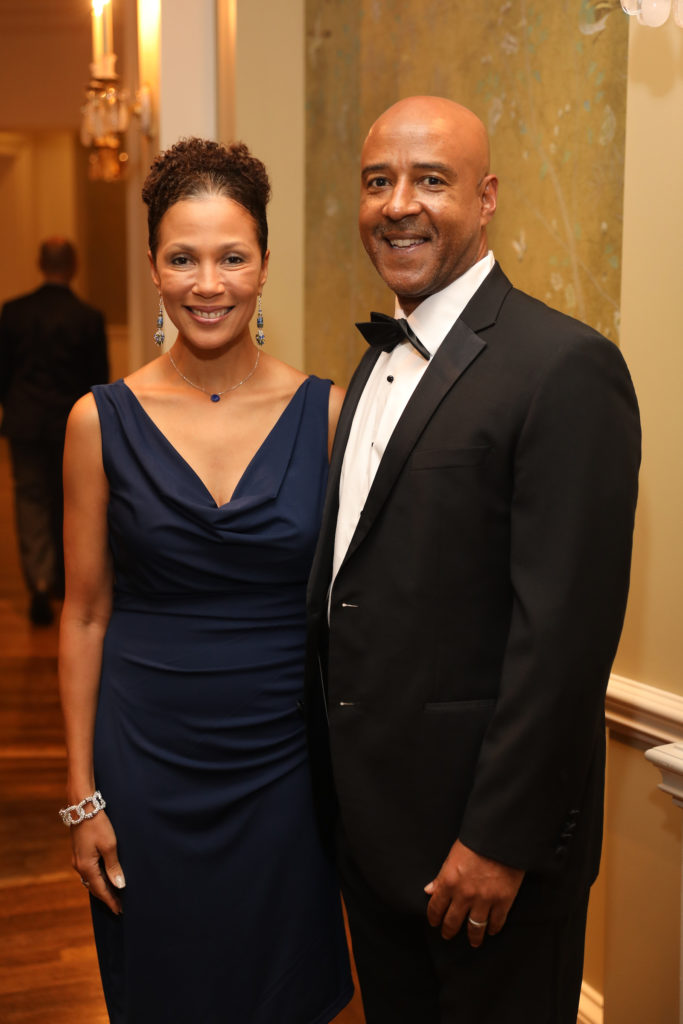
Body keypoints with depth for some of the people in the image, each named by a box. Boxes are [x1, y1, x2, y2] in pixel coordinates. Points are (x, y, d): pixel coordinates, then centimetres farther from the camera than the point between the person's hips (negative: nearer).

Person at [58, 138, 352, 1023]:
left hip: (285, 763, 1)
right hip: (145, 764, 0)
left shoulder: (325, 412, -4)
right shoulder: (103, 420, -4)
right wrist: (81, 796, -1)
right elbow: (85, 615, 0)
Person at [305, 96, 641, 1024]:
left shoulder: (566, 366, -18)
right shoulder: (382, 359, 10)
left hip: (487, 824, -8)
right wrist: (340, 790, 12)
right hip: (369, 814, 8)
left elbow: (566, 629, -21)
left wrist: (501, 839, -19)